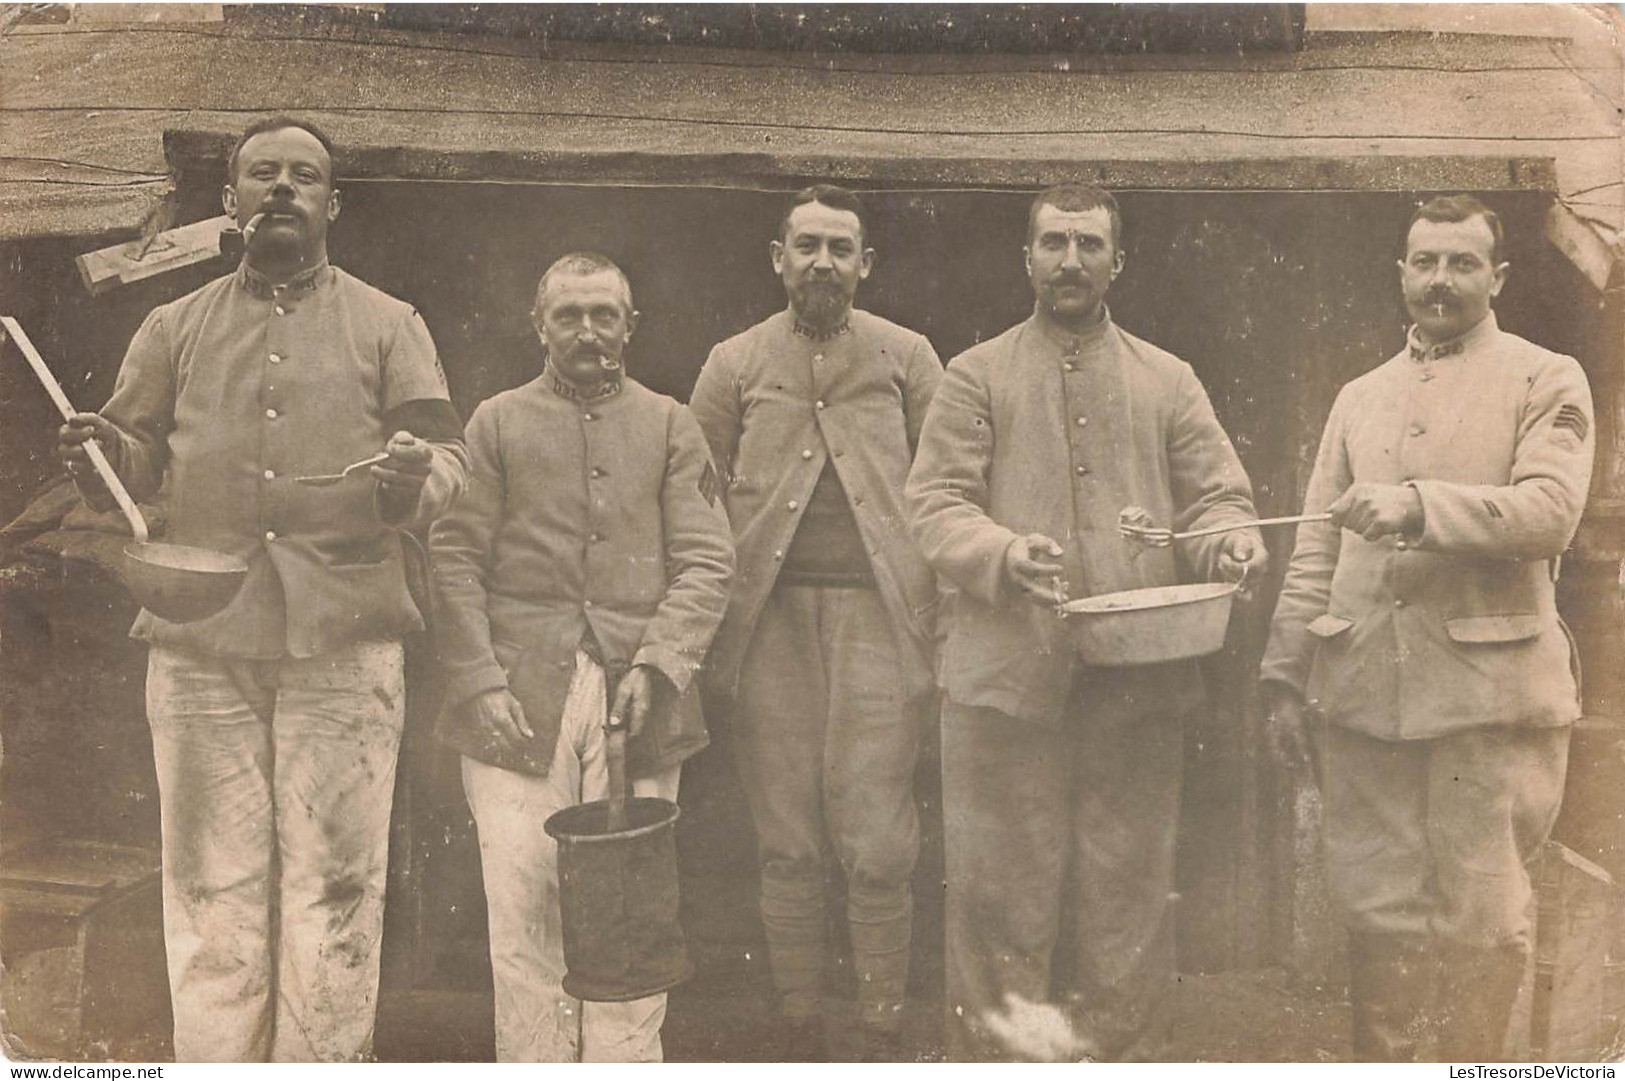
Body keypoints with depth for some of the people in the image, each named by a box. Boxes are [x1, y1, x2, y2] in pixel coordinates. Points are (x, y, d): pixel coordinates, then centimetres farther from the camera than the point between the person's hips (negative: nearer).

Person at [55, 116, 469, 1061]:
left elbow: (451, 457, 5)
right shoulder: (177, 329, 18)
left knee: (335, 887, -1)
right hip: (201, 645, 2)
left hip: (345, 640, -1)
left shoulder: (389, 326, 12)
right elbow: (138, 460, 18)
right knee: (213, 886, 4)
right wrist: (103, 458, -5)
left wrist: (415, 480, -18)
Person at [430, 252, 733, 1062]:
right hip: (519, 703, 0)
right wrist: (480, 681, -7)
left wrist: (657, 664, -8)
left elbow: (707, 562, 5)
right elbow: (454, 560, 4)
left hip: (632, 699, 1)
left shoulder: (670, 427, 13)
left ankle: (625, 1062, 13)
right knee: (523, 906, -1)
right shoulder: (496, 424, 11)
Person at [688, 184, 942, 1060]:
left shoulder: (907, 358, 11)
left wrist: (943, 611, -2)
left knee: (876, 845, -5)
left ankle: (884, 1035, 9)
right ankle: (798, 1035, 17)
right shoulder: (735, 364, 12)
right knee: (786, 847, 5)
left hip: (877, 617, -1)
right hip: (770, 622, 1)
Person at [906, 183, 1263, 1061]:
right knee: (1002, 890, 3)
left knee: (1129, 888, 9)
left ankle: (1122, 1050, 23)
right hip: (1007, 671, -2)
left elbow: (1216, 492, 12)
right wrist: (1004, 552, -21)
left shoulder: (1167, 381, 15)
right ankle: (993, 1052, 17)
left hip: (1140, 680, 2)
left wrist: (1231, 539, -12)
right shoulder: (976, 376, 8)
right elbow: (935, 499, -1)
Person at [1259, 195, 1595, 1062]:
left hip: (1487, 688, -3)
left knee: (1482, 915, 5)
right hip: (1365, 690, 4)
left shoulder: (1546, 382, 4)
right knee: (1377, 909, 9)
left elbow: (1551, 511, -13)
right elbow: (1316, 548, 14)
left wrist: (1419, 504, -24)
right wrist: (1285, 675, 9)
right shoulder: (1359, 398, 17)